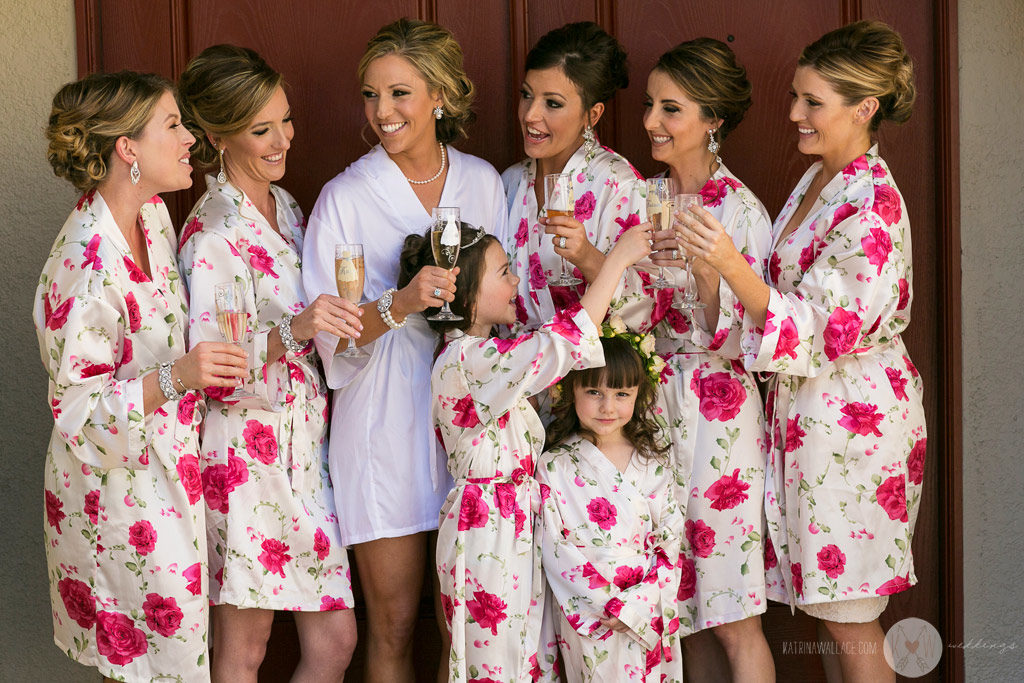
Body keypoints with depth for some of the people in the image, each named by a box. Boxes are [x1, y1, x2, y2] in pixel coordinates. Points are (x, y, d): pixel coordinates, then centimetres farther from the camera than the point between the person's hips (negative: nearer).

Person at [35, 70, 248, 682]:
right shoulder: (87, 266, -27)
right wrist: (174, 377, -34)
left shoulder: (151, 213, 0)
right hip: (121, 489, -8)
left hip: (170, 467, 8)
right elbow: (77, 408, -23)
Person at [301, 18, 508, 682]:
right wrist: (402, 304, -24)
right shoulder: (346, 198, -4)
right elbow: (328, 330, -8)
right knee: (394, 628, 2)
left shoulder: (483, 181, 7)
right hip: (386, 422, -3)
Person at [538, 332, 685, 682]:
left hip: (650, 615, 2)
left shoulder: (653, 464, 4)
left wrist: (638, 603, -12)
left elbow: (671, 543, 1)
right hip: (588, 619, -2)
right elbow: (556, 552, -8)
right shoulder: (554, 467, -4)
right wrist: (609, 604, -15)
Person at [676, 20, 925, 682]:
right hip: (810, 405, 9)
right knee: (838, 611, 14)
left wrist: (730, 263, -36)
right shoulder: (819, 179, 9)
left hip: (849, 420, -9)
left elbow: (820, 331, -25)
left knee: (849, 620, 0)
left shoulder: (872, 206, -21)